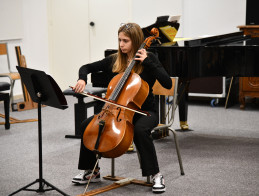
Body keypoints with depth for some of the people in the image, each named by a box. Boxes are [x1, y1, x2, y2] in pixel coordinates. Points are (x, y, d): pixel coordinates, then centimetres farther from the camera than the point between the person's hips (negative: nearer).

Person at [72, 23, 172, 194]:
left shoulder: (148, 59, -6)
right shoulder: (114, 60, 5)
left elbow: (167, 84, -18)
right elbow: (87, 67, 13)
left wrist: (147, 62, -22)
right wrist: (82, 79, -10)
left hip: (145, 111, -4)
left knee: (140, 130, -37)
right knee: (87, 125, -14)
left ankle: (156, 175, -21)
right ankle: (92, 171, 3)